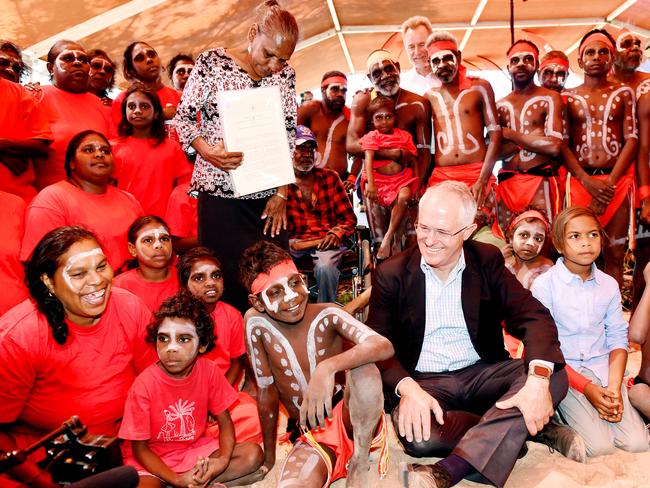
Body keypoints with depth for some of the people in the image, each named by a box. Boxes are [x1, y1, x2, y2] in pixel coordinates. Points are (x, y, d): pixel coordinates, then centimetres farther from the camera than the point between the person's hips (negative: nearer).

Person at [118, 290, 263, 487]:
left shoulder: (209, 371, -13)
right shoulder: (144, 385, -22)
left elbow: (225, 423, -3)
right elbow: (140, 449, -13)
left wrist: (223, 460, -23)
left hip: (196, 448, 4)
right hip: (153, 459, -3)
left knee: (253, 454, -14)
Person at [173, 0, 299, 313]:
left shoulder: (285, 75, 7)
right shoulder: (212, 62, -2)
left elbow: (288, 136, 8)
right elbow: (184, 117, 0)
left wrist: (282, 193, 2)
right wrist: (207, 152, -19)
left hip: (268, 196, 3)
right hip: (220, 191, -3)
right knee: (227, 282, 0)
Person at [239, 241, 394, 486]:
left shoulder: (327, 316, -17)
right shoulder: (255, 323, -12)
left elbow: (384, 346, -33)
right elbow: (266, 391, -3)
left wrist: (328, 367, -48)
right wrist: (269, 457, 6)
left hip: (352, 420, 1)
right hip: (312, 437, -1)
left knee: (364, 370, -32)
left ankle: (359, 464, -10)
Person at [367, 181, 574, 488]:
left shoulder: (488, 261, 0)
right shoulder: (391, 274, -5)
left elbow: (533, 316, -9)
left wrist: (538, 379, -29)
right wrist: (407, 388, -28)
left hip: (483, 373, 3)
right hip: (422, 381, -2)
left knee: (554, 378, -24)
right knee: (419, 436, -34)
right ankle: (516, 430, -12)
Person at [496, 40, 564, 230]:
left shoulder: (550, 98, 5)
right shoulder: (500, 105, 16)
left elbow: (554, 147, -10)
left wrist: (510, 135, -3)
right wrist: (531, 138, -8)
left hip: (541, 184, -3)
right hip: (507, 184, 3)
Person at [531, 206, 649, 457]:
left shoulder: (609, 284, 4)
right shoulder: (544, 285, -10)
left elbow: (618, 337, 5)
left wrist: (614, 386, -10)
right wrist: (586, 388, -15)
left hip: (603, 368, 4)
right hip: (563, 371, -4)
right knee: (600, 446, -16)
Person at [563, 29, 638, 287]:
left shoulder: (623, 93, 12)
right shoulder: (568, 97, 10)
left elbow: (632, 139, 3)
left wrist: (610, 183, -10)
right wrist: (588, 181, -11)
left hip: (618, 181, 1)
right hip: (581, 180, -1)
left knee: (615, 254, 1)